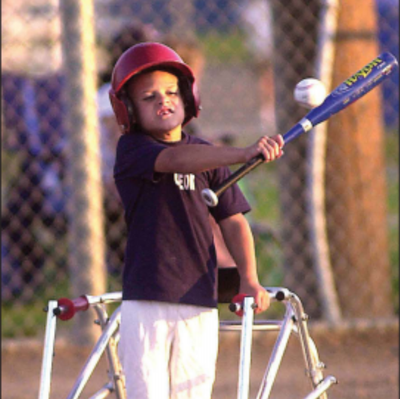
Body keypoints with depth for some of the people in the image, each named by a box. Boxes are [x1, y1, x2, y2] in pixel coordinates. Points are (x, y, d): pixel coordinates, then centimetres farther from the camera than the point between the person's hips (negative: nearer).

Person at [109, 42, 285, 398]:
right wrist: (242, 154, -36)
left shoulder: (208, 156, 12)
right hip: (147, 302, -4)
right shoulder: (131, 150, -3)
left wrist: (249, 279, 0)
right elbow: (176, 160, -23)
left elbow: (232, 220, 14)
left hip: (199, 303, 4)